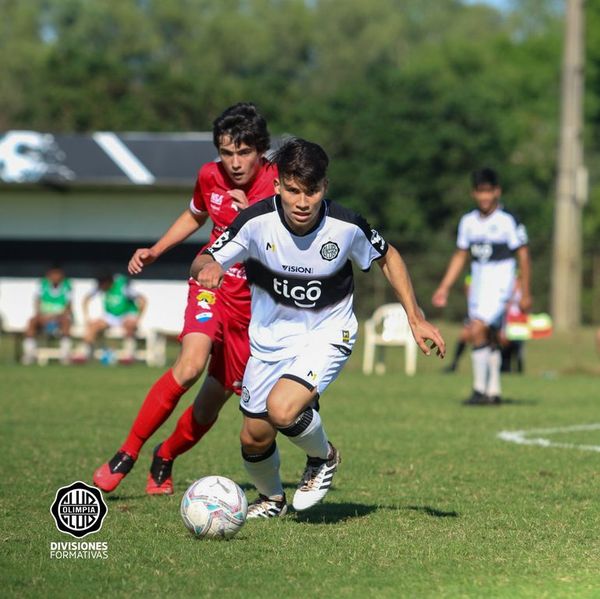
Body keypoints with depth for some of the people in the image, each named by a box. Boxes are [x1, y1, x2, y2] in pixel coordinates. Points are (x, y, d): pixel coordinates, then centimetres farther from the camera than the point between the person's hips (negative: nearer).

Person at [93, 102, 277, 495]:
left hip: (255, 300, -1)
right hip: (214, 285, 1)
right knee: (191, 365, -25)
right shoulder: (210, 177, -3)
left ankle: (165, 458, 32)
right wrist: (154, 252, 13)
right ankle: (127, 455, -14)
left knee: (216, 396, 4)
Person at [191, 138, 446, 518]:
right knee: (255, 438, 6)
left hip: (327, 334, -3)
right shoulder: (257, 221, -21)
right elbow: (201, 265, -14)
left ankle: (323, 457, 6)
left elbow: (388, 257, 0)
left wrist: (416, 319, 0)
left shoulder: (346, 227, -21)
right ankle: (272, 499, 40)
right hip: (269, 337, 3)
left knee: (282, 410, -28)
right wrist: (207, 267, -39)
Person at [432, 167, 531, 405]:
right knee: (489, 338, 11)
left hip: (500, 281, -6)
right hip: (477, 282, 6)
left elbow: (523, 256, -6)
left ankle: (480, 389, -15)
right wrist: (444, 287, 10)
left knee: (478, 330, -19)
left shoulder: (508, 221, -9)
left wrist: (525, 294, -7)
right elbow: (460, 256, 15)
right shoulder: (468, 221, 7)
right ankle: (494, 391, 19)